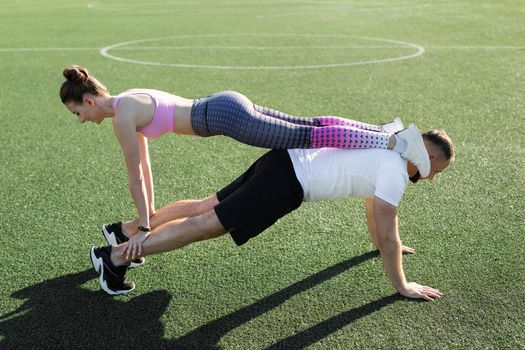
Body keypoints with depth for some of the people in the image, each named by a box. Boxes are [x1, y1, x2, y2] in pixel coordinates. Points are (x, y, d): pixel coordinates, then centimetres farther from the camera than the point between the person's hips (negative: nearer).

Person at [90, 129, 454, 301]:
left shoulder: (388, 150, 20)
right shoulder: (396, 172, -11)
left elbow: (373, 204, 35)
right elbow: (388, 235, -12)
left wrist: (386, 244, 45)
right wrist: (401, 285, -1)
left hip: (284, 161, 9)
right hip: (288, 181, -9)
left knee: (205, 207, 13)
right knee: (208, 223, -9)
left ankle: (128, 231, 20)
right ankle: (116, 256, -7)